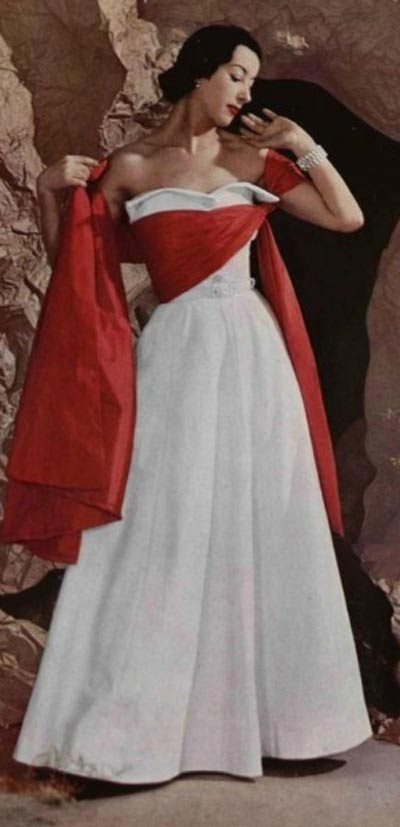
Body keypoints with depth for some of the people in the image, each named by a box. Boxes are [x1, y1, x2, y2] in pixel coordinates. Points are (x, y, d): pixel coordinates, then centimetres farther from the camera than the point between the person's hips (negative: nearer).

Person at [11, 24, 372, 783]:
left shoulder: (254, 159, 11)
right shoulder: (131, 167, 3)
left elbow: (349, 218, 12)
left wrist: (307, 147, 4)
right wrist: (49, 191, -6)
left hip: (252, 351, 3)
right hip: (180, 353, -3)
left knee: (261, 527, 6)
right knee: (165, 529, -4)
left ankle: (260, 709, 21)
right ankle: (131, 724, 7)